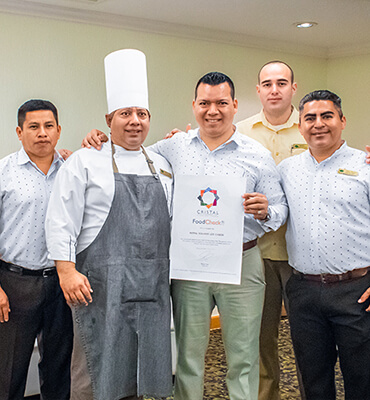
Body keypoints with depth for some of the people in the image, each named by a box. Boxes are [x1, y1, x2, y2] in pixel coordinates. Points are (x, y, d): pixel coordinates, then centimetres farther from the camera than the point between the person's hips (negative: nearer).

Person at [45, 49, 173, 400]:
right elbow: (60, 222, -5)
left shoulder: (161, 166, 15)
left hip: (151, 285, 5)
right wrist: (67, 271, -13)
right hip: (101, 284, -4)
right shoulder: (85, 163, 0)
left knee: (141, 368, 12)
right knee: (96, 371, 1)